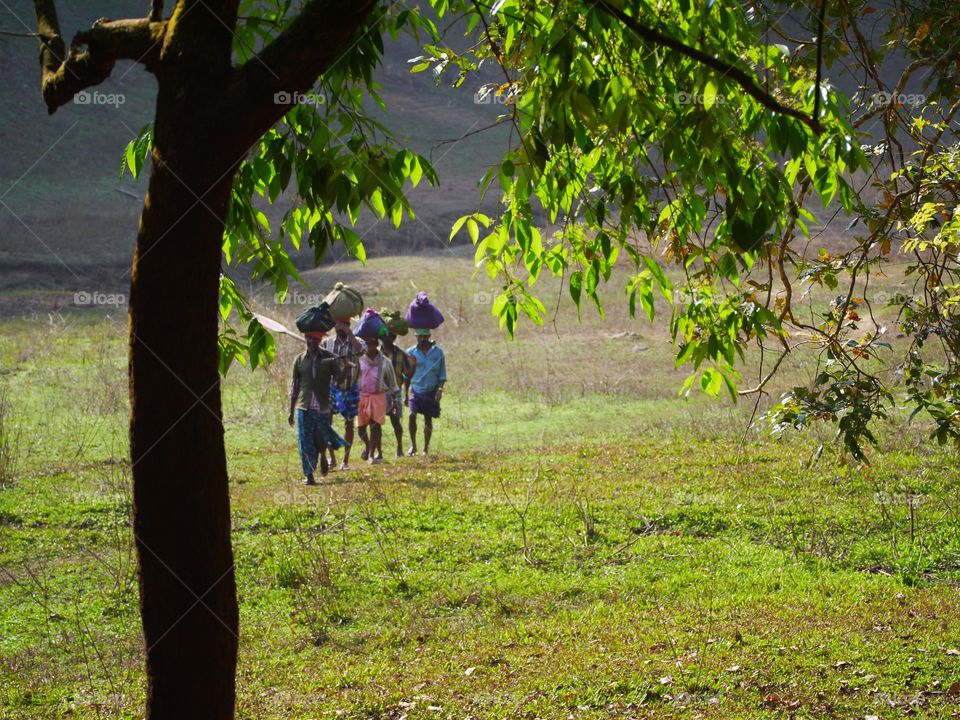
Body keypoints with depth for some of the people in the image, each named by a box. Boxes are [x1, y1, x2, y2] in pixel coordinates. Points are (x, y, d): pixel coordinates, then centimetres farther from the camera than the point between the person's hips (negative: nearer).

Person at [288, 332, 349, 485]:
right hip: (304, 407, 1)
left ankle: (323, 456, 33)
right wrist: (291, 411, 8)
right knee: (305, 442, -2)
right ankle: (308, 475, 6)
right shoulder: (300, 360, 4)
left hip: (322, 407, -1)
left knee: (321, 439, -1)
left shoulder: (329, 359, 1)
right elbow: (294, 387, 9)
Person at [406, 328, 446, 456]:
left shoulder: (438, 352, 2)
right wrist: (406, 394, 7)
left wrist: (440, 389, -9)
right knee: (412, 414, -18)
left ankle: (426, 449, 16)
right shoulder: (411, 353, 3)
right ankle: (413, 445, -7)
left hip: (431, 391, 0)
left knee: (428, 419, 5)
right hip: (416, 389, 0)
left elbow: (442, 374, 5)